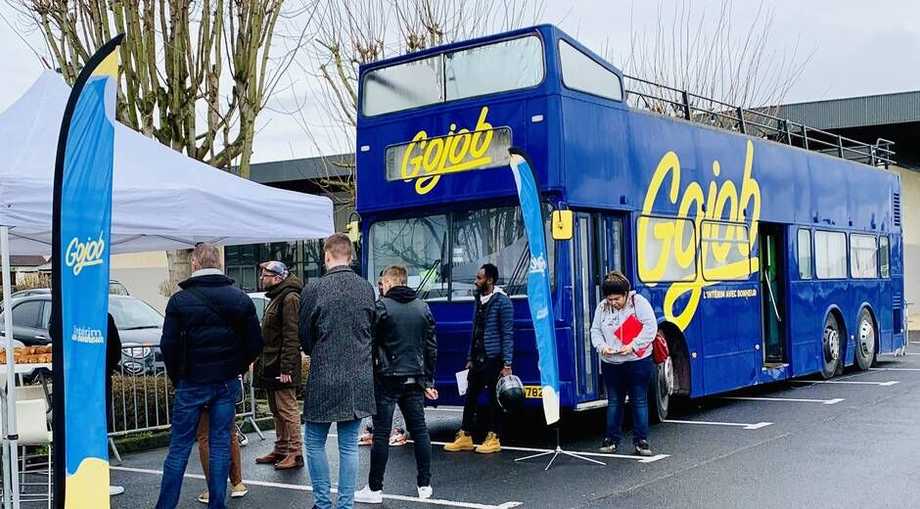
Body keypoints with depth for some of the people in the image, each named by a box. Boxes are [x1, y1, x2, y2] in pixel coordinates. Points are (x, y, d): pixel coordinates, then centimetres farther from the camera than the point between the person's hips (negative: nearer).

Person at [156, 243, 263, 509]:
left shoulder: (180, 300, -6)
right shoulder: (241, 299, 3)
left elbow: (169, 345, -7)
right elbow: (255, 342, 3)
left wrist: (176, 377, 7)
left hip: (192, 383, -2)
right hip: (228, 383, 3)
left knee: (179, 447, 4)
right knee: (221, 444, 8)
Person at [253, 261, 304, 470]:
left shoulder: (289, 298, -14)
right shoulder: (275, 298, 19)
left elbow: (291, 336, -21)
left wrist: (286, 368, -24)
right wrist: (261, 362, 19)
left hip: (281, 367, -10)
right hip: (270, 366, 10)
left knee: (288, 410, -6)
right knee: (277, 411, 15)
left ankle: (295, 453, -2)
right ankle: (281, 450, 24)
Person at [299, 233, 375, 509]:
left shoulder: (314, 289, -10)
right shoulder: (367, 288, 1)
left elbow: (304, 335, 1)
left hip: (324, 378, -3)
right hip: (360, 380, 4)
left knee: (314, 442, 12)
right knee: (349, 445, 10)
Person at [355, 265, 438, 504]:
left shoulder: (382, 306, -7)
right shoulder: (423, 307, 9)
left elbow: (370, 345, -8)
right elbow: (431, 347, 10)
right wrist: (428, 381, 15)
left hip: (387, 379, -5)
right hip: (414, 379, 5)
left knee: (381, 434, 0)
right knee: (420, 430, 10)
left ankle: (374, 489, 4)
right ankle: (425, 485, 15)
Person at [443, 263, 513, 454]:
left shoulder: (502, 302, -10)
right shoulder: (479, 300, 13)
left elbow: (508, 334, -13)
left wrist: (507, 364, -16)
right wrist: (470, 358, 17)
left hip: (493, 359, -7)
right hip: (478, 359, 8)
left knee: (494, 399, 1)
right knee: (470, 397, 8)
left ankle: (494, 439, 10)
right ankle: (465, 437, 15)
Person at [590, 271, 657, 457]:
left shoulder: (639, 302, -8)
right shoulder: (602, 307, 4)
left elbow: (650, 327, -11)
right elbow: (595, 331, 7)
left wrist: (633, 346, -19)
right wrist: (601, 346, -13)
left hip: (638, 361, -3)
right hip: (611, 363, 4)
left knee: (639, 401, 3)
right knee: (614, 401, 11)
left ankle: (641, 440, 9)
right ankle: (612, 438, 18)